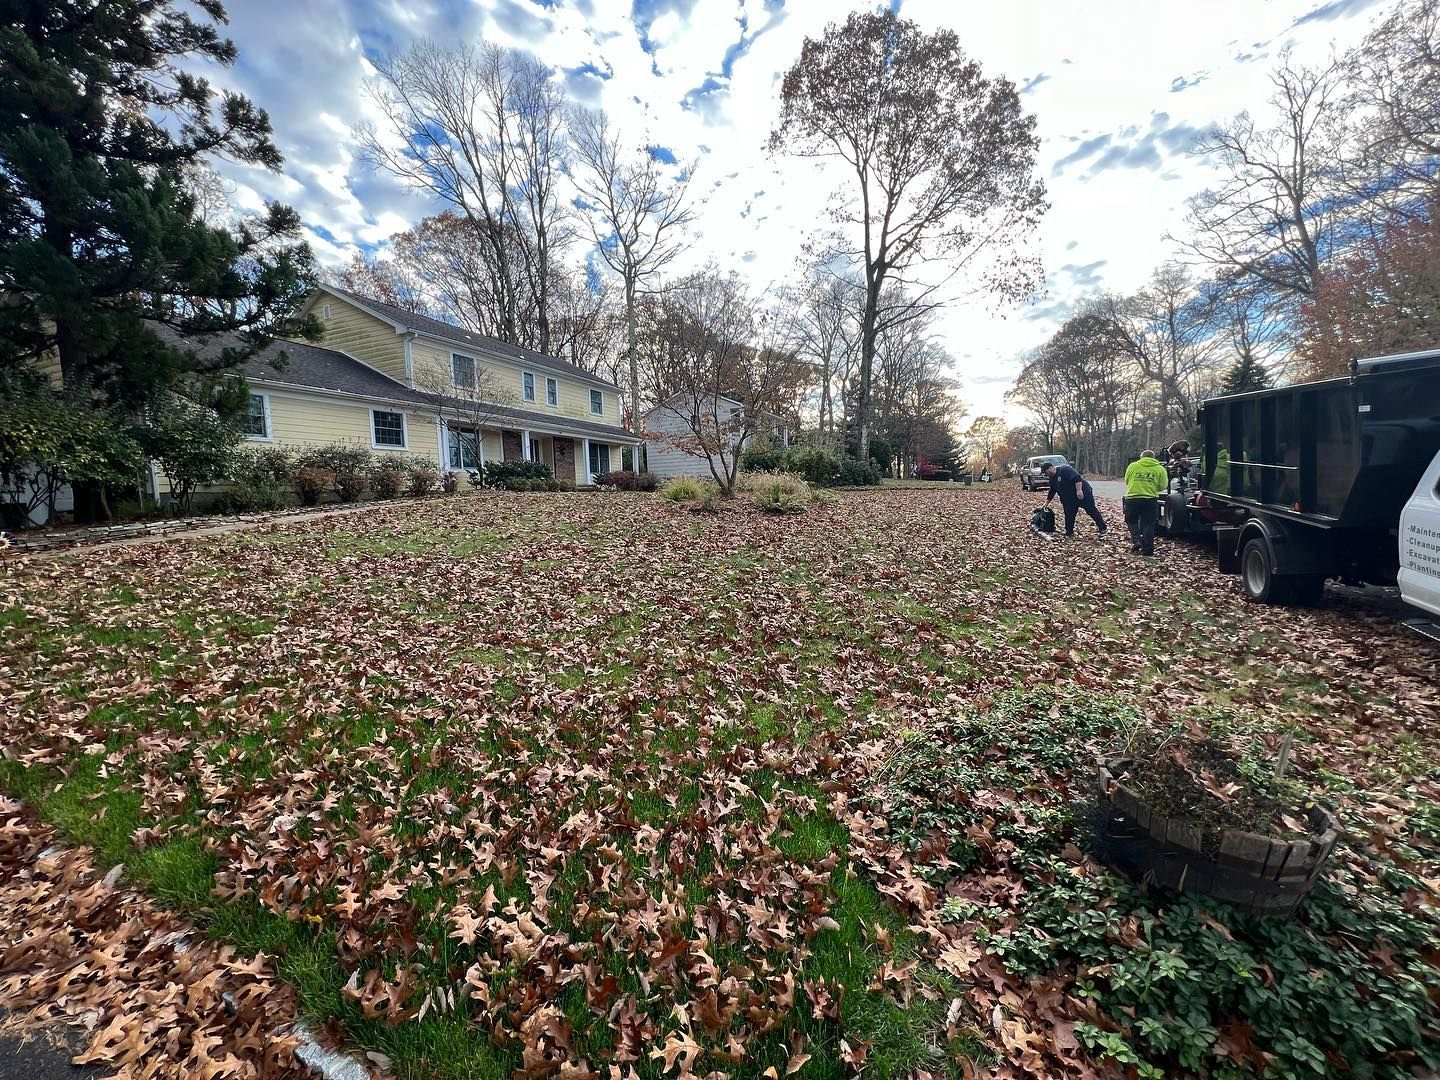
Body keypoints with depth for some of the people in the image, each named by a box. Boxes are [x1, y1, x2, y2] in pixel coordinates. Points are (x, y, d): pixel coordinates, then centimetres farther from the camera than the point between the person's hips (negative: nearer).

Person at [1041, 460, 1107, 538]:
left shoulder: (1064, 469, -17)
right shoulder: (1052, 479, 11)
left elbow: (1077, 478, -26)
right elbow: (1052, 492, 19)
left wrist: (1079, 490, -30)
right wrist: (1046, 503, 18)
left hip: (1082, 493, -9)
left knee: (1092, 510, -3)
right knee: (1069, 515, 6)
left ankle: (1102, 529, 5)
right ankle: (1069, 532, 14)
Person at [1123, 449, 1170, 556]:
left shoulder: (1132, 466, 3)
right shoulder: (1160, 469, 3)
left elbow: (1126, 481, 9)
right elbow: (1163, 486, 3)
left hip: (1132, 498, 0)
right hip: (1151, 499, 1)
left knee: (1131, 521, 18)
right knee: (1148, 525, 7)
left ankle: (1136, 540, -2)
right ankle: (1147, 550, 8)